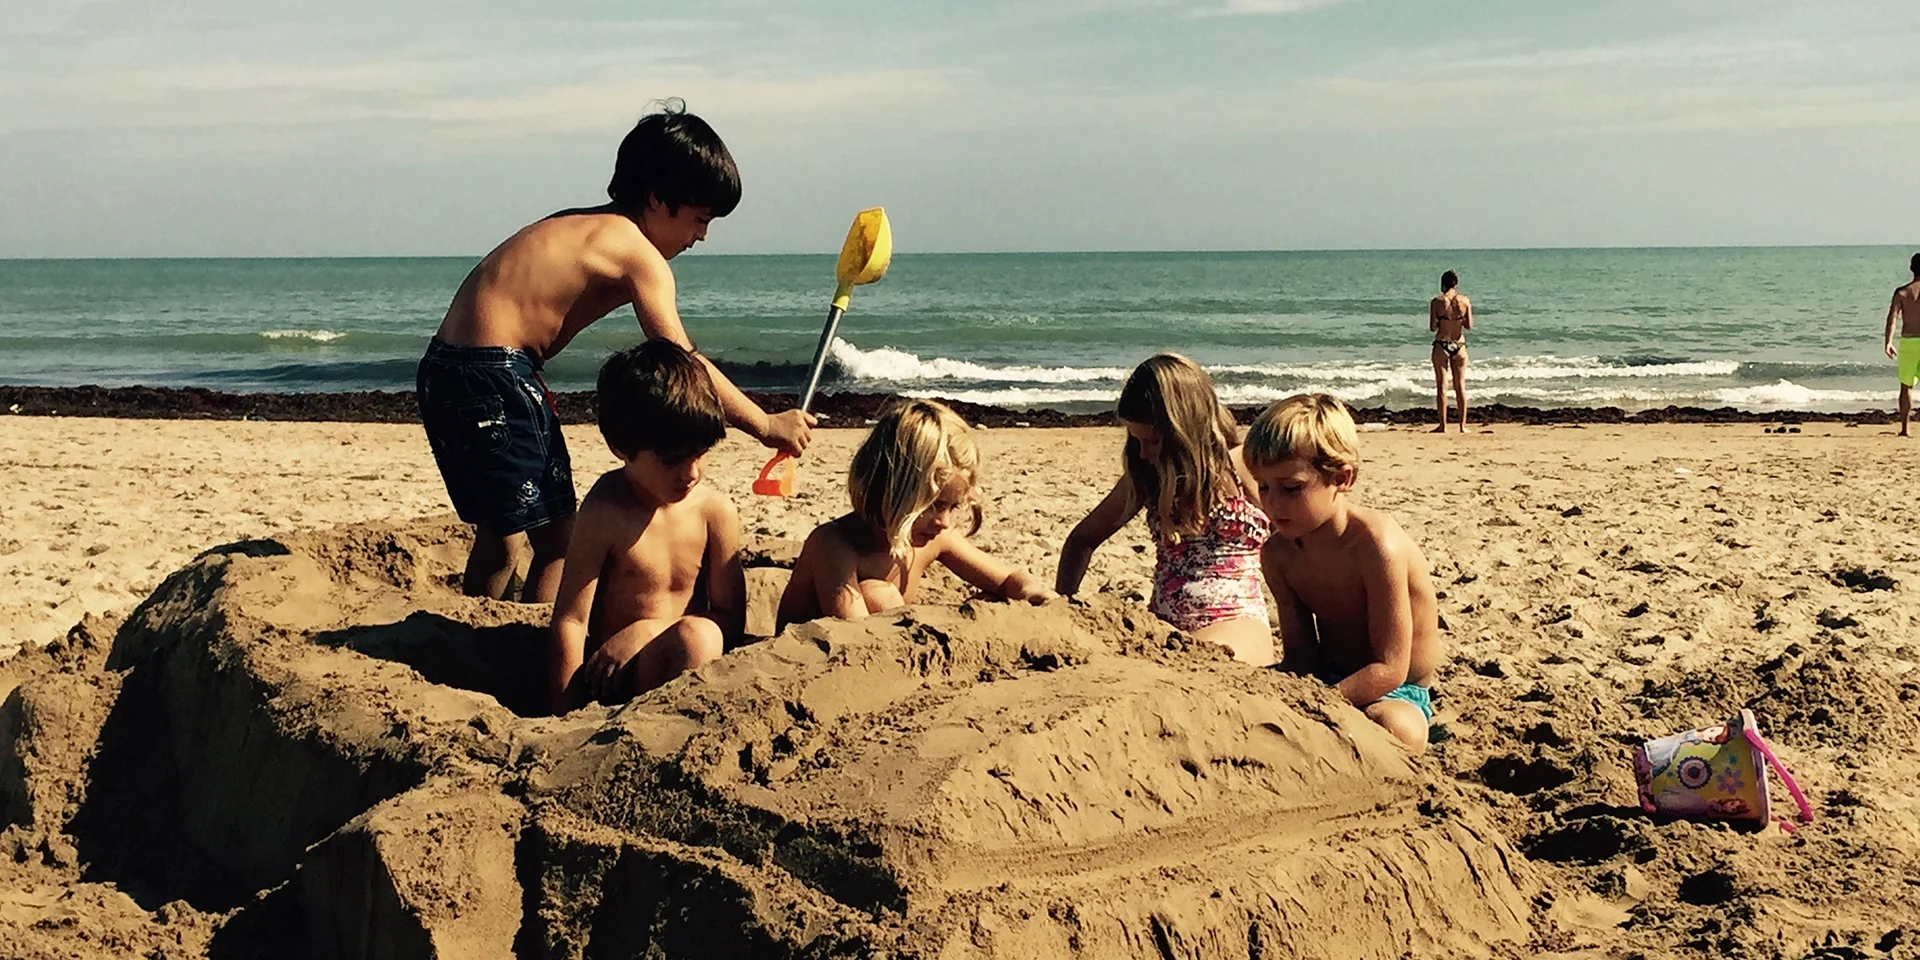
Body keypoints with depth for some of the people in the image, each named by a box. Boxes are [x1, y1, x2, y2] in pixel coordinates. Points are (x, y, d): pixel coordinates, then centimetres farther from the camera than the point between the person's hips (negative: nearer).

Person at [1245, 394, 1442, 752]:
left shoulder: (1376, 545, -26)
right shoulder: (1278, 554, -5)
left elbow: (1389, 668, -26)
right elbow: (1299, 654, -2)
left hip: (1394, 692, -6)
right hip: (1324, 681, 6)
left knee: (1398, 729, -40)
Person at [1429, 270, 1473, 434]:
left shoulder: (1437, 302, -7)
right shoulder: (1465, 301, -1)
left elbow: (1432, 328, -7)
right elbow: (1469, 326, 1)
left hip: (1441, 345, -2)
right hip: (1459, 345, 2)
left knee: (1442, 386, 2)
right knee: (1460, 386, 10)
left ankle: (1443, 425, 0)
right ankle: (1463, 425, 10)